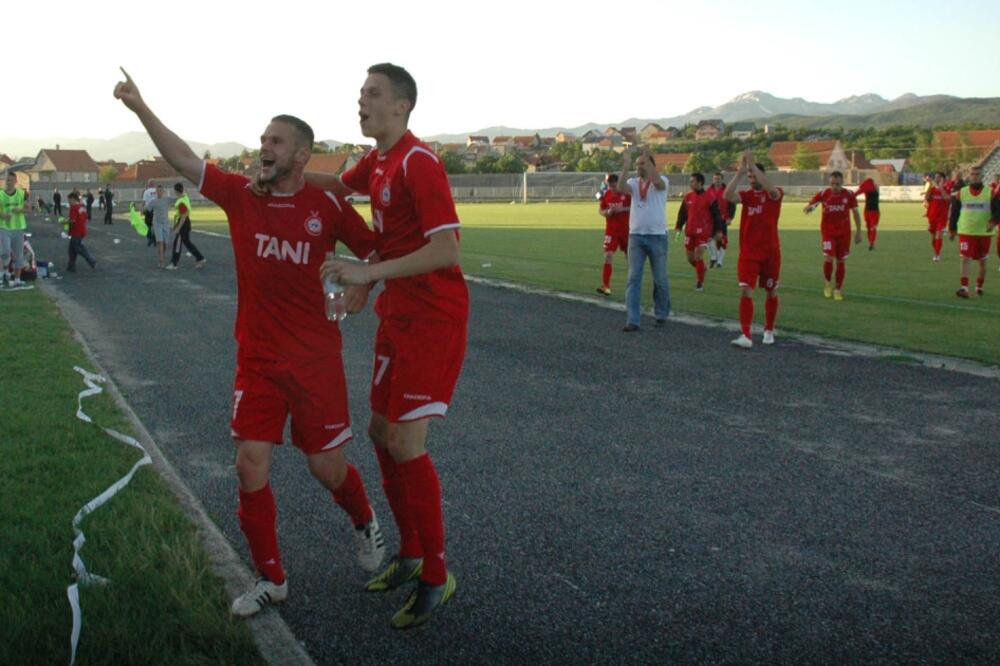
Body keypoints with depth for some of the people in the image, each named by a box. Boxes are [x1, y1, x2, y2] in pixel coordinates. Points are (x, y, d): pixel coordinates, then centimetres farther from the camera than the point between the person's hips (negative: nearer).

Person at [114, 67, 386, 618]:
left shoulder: (327, 206, -5)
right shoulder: (241, 195, 1)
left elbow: (375, 250, 3)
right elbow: (184, 160, -2)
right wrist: (140, 108, -9)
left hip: (315, 358, -2)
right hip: (257, 359, 3)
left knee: (327, 466, 4)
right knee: (250, 463, -1)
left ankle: (363, 521, 39)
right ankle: (270, 578, 17)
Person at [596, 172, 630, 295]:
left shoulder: (627, 193, -7)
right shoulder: (606, 194, 1)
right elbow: (600, 210, 10)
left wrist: (622, 209, -20)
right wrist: (607, 212, -12)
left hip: (625, 230, -1)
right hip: (611, 231, 1)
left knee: (629, 256, 10)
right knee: (608, 255, -11)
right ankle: (605, 285, -11)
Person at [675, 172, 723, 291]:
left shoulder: (710, 198, -7)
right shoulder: (688, 197, 7)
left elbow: (716, 215, -4)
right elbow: (682, 213, 14)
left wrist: (718, 231, -6)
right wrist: (678, 227, 6)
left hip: (704, 233, -5)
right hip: (689, 232, 5)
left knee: (698, 257, -11)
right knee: (690, 258, 9)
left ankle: (700, 282, 3)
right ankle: (701, 269, 40)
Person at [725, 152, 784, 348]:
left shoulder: (776, 194, -3)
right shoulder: (746, 195, 3)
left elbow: (770, 189, -28)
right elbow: (728, 195, -17)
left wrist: (752, 165, -30)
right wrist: (740, 171, -23)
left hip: (770, 252, -1)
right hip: (748, 252, 1)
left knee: (771, 292, 12)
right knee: (746, 291, -12)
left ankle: (769, 331, 29)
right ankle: (746, 336, -16)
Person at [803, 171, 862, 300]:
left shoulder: (849, 195, -4)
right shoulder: (823, 194, -7)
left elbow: (855, 213, 5)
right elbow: (810, 204, -3)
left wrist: (858, 232, 5)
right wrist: (810, 207, -30)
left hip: (844, 233, 2)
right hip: (828, 232, -2)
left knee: (841, 261, 6)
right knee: (828, 258, -17)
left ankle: (838, 289, 20)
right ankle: (827, 283, 10)